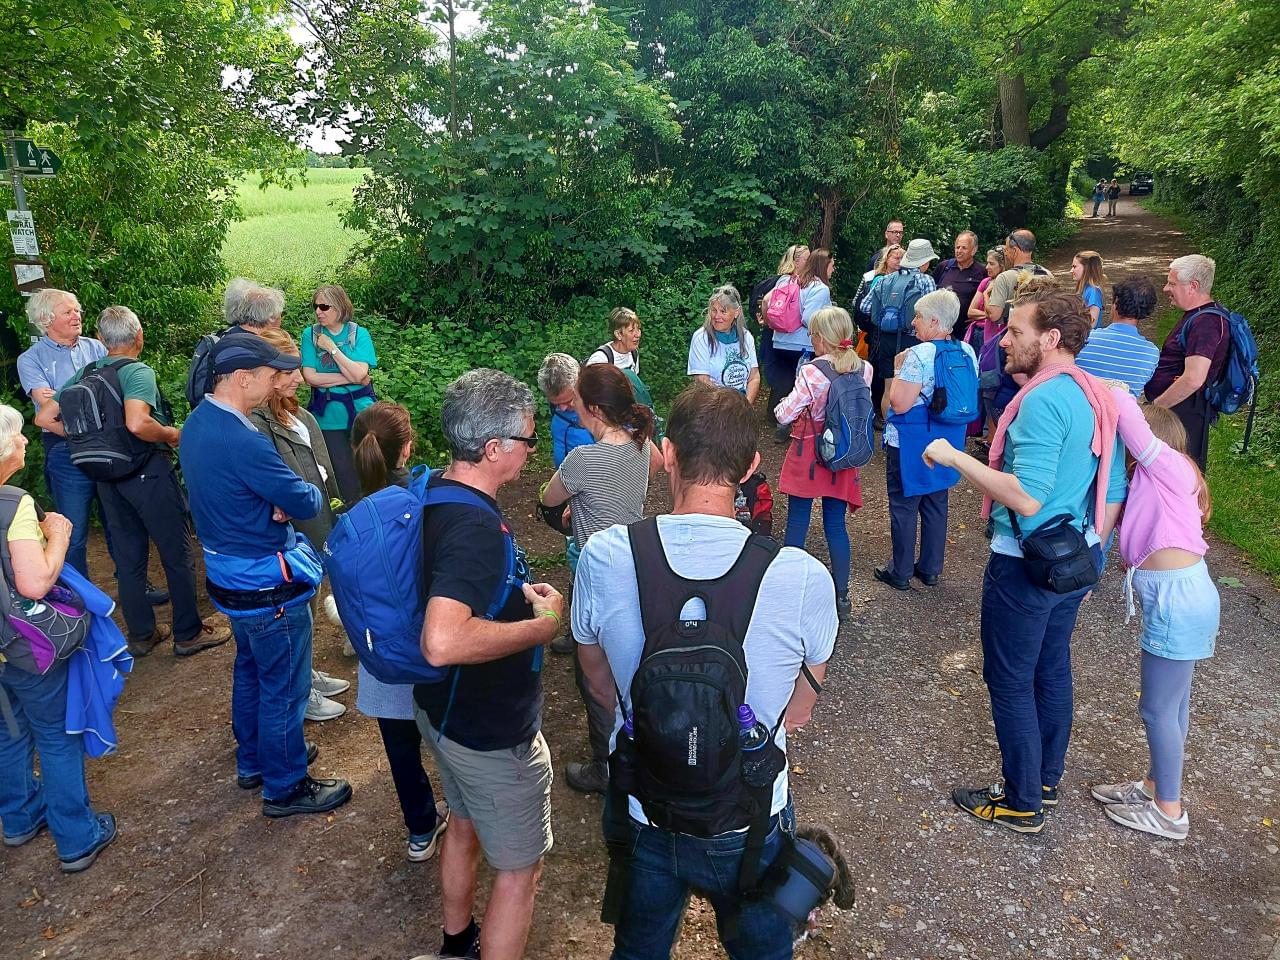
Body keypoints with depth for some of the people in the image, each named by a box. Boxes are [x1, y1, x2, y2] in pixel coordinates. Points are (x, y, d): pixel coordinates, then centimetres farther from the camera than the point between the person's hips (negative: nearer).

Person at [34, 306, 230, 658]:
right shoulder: (138, 372, -15)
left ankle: (142, 634, 24)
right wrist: (172, 434, -15)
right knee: (177, 553, 5)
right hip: (148, 471, -7)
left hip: (107, 475, 7)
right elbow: (137, 423, -32)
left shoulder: (84, 374, 7)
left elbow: (44, 418, 9)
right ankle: (188, 633, 12)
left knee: (128, 555, 14)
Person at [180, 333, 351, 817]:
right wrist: (310, 492, -1)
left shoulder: (197, 423, 1)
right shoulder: (243, 442, -30)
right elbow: (307, 503, -24)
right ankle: (285, 787, 24)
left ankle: (253, 760, 45)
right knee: (284, 687, 7)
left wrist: (275, 502, -9)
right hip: (267, 586, -10)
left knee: (250, 669, 26)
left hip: (227, 573, 10)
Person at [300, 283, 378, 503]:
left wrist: (332, 348, -12)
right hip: (328, 417, 1)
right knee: (343, 472, 6)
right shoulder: (311, 335, 0)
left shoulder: (359, 334, -3)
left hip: (360, 413, 0)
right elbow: (310, 377, -10)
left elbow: (359, 373, -17)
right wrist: (351, 378, -13)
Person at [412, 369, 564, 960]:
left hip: (442, 710, 10)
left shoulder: (433, 495, -3)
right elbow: (443, 643, -45)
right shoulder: (476, 528, -34)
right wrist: (542, 624, -32)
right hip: (492, 734, -10)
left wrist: (518, 595, 6)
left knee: (464, 825, 31)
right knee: (519, 868, 11)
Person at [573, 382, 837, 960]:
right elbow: (797, 715, -7)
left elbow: (602, 684, -3)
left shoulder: (603, 556, -21)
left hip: (640, 815, 1)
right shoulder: (803, 578, -25)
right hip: (748, 824, -1)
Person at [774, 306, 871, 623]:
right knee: (836, 525, 13)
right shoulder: (864, 370, -4)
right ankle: (841, 596, 20)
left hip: (807, 457, -4)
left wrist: (783, 405, 5)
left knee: (797, 524, 7)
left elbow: (784, 415, -16)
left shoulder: (811, 372, -20)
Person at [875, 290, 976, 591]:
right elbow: (969, 399, 11)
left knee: (904, 506, 6)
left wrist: (898, 370, -11)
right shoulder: (967, 352, 1)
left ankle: (900, 572, 16)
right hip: (947, 442, 7)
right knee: (936, 504, 17)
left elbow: (899, 404, -24)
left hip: (910, 442, -7)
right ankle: (930, 569, 28)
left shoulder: (919, 355, -23)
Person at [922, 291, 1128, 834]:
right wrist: (1089, 555, 21)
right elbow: (1114, 495, 11)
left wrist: (955, 457, -23)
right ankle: (1046, 779, 38)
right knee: (1052, 669, 21)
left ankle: (1022, 805, 19)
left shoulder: (1044, 399, -23)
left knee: (1010, 681, 5)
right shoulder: (1098, 398, 6)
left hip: (1024, 565, -9)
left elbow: (1028, 498, -30)